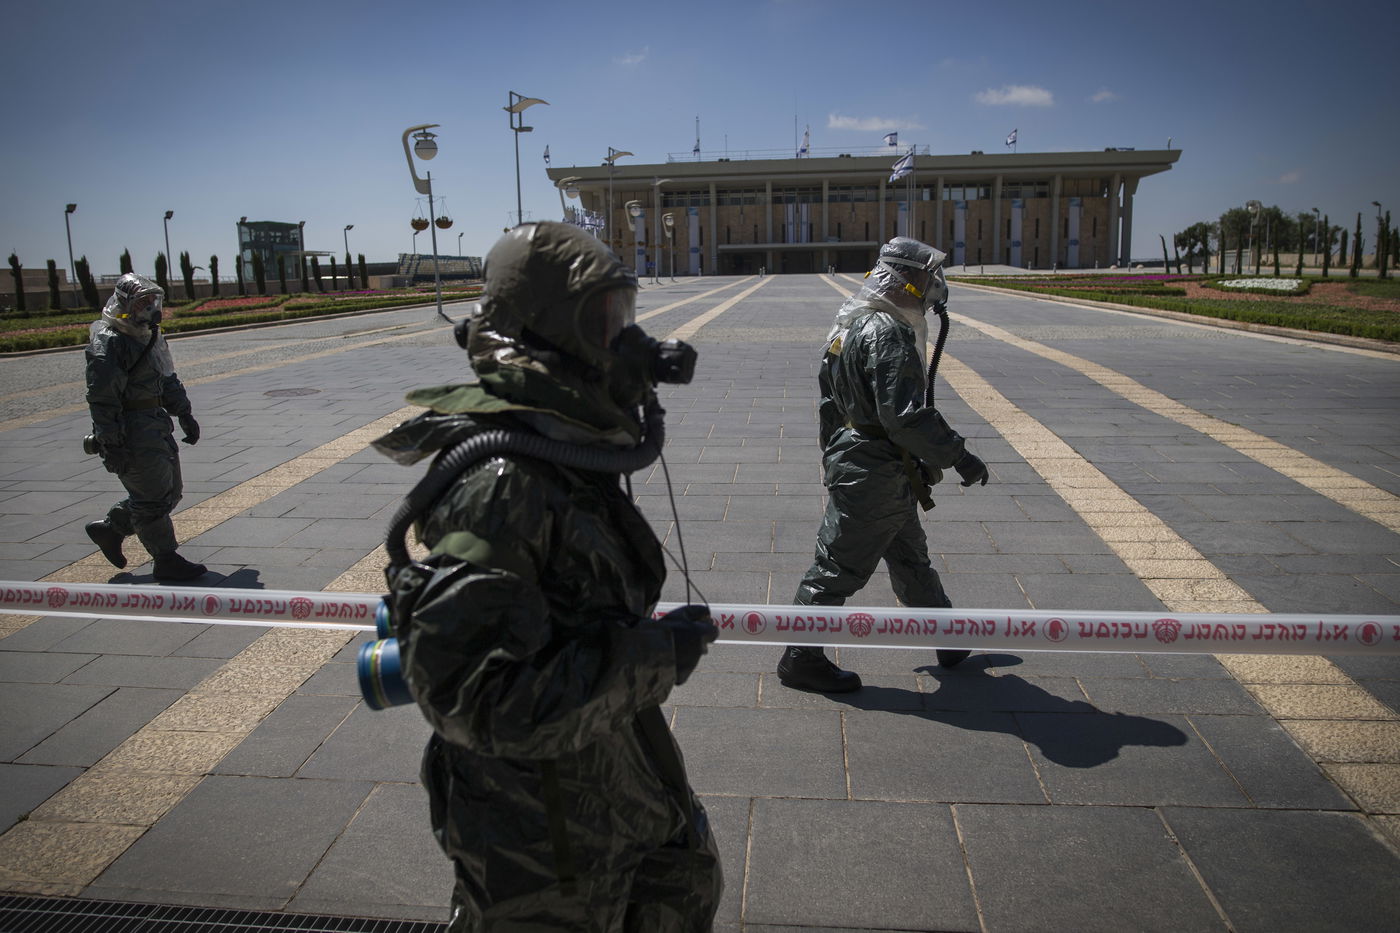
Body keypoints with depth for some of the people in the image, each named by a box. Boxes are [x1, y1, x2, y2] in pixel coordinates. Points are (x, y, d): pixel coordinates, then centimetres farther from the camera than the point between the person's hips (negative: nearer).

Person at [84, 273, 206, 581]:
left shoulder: (150, 336, 14)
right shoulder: (107, 344, -15)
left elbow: (168, 380, 25)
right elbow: (102, 399, -19)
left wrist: (185, 415, 23)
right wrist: (112, 445, -21)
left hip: (156, 426, 10)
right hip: (130, 432, -10)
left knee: (169, 492, 15)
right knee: (153, 497, -3)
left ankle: (109, 529, 31)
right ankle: (165, 560, 8)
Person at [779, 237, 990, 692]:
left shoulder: (853, 323, 12)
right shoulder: (887, 334, -21)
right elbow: (905, 415, -27)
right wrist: (958, 456, -19)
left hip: (854, 462, 11)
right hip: (872, 476, -11)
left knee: (912, 558, 22)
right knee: (839, 566, 0)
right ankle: (801, 659, 13)